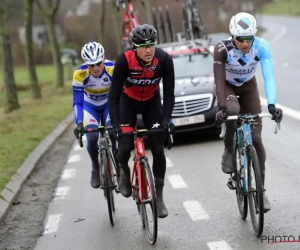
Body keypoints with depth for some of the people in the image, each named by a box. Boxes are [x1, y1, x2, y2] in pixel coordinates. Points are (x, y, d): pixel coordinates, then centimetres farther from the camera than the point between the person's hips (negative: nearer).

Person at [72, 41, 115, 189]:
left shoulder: (113, 69, -32)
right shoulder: (80, 74, -31)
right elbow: (77, 102, -27)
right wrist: (79, 123, -41)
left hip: (109, 104, 0)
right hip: (90, 106, 0)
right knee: (92, 137, -20)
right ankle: (96, 168, 7)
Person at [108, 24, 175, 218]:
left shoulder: (164, 60, -28)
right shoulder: (125, 60, -32)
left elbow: (169, 93, -21)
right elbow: (114, 94, -29)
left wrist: (166, 119, -33)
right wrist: (115, 124, -38)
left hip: (152, 102, 1)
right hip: (128, 102, -1)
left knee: (158, 150, -7)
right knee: (125, 148, -13)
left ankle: (159, 197, 8)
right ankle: (124, 171, 25)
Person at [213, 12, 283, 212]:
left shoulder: (262, 46, -30)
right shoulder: (223, 48, -32)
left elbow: (269, 77, -36)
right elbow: (219, 79, -35)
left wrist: (272, 104, -50)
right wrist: (222, 107, -48)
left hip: (248, 87, 2)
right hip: (227, 87, -1)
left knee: (256, 138, -6)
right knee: (232, 110, -38)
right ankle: (229, 151, -11)